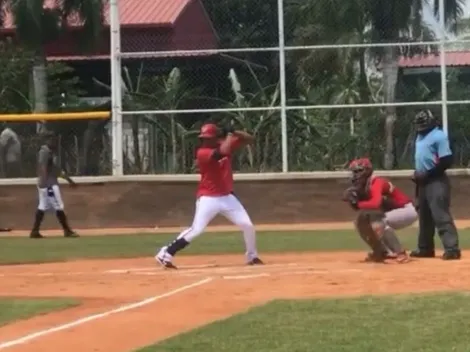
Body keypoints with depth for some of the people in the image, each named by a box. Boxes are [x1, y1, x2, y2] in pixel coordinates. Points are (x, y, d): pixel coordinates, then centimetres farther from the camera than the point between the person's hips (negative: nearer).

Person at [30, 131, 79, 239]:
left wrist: (69, 179, 27)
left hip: (48, 183, 10)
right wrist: (44, 183, -35)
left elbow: (56, 169, 25)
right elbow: (43, 168, -26)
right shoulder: (45, 152, -14)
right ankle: (67, 231, 1)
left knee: (42, 207, 8)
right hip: (49, 183, -10)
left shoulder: (50, 152, 17)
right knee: (58, 207, -4)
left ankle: (35, 231, 7)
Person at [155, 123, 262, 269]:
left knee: (248, 226, 4)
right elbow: (223, 152, -33)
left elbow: (249, 139, 4)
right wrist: (229, 134, -17)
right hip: (208, 198, -6)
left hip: (227, 197, 6)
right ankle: (165, 253, -12)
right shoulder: (202, 152, -17)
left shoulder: (226, 144, 3)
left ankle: (252, 256, 24)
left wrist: (235, 133, -12)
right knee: (196, 230, -17)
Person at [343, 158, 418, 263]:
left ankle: (401, 253, -28)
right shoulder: (363, 185, 2)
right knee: (362, 220, 7)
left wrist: (357, 203, -34)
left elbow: (375, 204, -43)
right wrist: (352, 198, -14)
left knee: (378, 222, -32)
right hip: (393, 212, 10)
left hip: (407, 210, -10)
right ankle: (382, 252, 15)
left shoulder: (376, 183, -26)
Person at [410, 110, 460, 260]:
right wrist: (417, 175, 11)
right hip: (423, 182, 10)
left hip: (436, 181, -10)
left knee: (441, 215, -16)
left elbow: (447, 162, -18)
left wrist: (427, 174, -19)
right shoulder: (420, 137, 16)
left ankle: (452, 249, -19)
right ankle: (425, 248, 24)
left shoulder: (439, 136, -12)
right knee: (424, 217, 15)